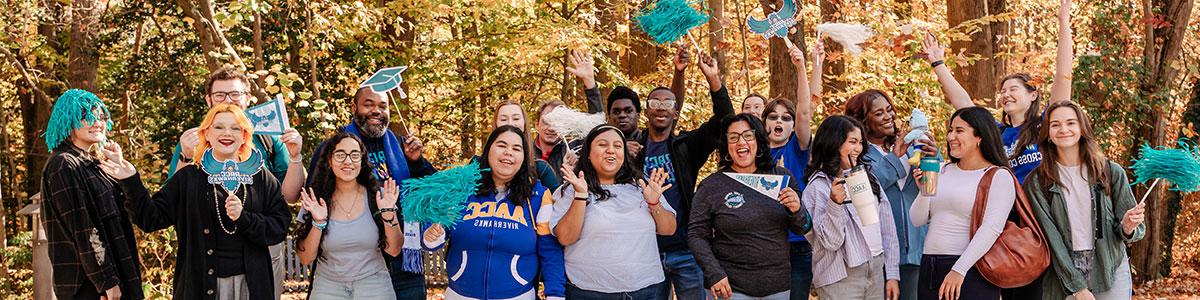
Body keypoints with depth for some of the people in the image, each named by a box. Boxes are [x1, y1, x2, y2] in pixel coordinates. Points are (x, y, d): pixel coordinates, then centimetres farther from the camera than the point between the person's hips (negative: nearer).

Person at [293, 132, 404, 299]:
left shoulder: (378, 196, -5)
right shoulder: (316, 201, -4)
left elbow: (394, 250, -5)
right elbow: (305, 259, -5)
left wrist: (388, 215, -19)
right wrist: (318, 223, -18)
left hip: (374, 286, 0)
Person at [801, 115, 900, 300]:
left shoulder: (868, 178, 8)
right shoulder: (818, 187, -6)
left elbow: (887, 229, 9)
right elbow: (831, 241, -12)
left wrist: (892, 274, 6)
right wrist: (835, 204, -25)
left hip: (876, 271, 5)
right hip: (841, 278, -5)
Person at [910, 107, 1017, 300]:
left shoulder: (999, 176, -4)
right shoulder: (943, 171, 12)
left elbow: (991, 229, -15)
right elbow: (917, 221, 11)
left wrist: (959, 270, -21)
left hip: (970, 274, -5)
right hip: (929, 268, 5)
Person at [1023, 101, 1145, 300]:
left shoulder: (1112, 173, -1)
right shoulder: (1037, 182, -3)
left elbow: (1133, 230, 4)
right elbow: (1050, 237, -8)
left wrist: (1127, 228, -19)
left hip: (1110, 274, 1)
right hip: (1063, 274, -1)